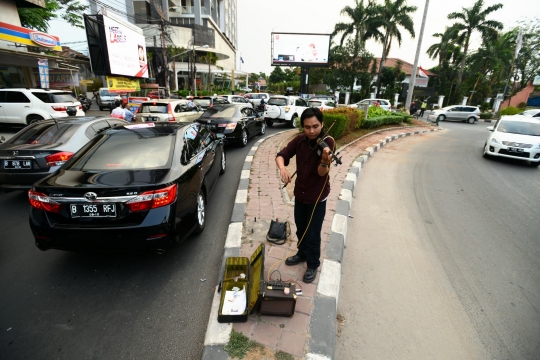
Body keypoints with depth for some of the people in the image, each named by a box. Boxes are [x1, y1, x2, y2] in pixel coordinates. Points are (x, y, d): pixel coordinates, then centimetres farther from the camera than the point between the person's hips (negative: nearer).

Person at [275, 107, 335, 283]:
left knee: (313, 234, 7)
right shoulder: (300, 140, -6)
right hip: (299, 193, 5)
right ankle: (302, 254, 47)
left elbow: (321, 173, -27)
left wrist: (324, 162, -49)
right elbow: (281, 155, -7)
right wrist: (282, 168, -30)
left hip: (317, 196, -5)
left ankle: (313, 265, 32)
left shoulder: (328, 143, -20)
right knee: (300, 229, 22)